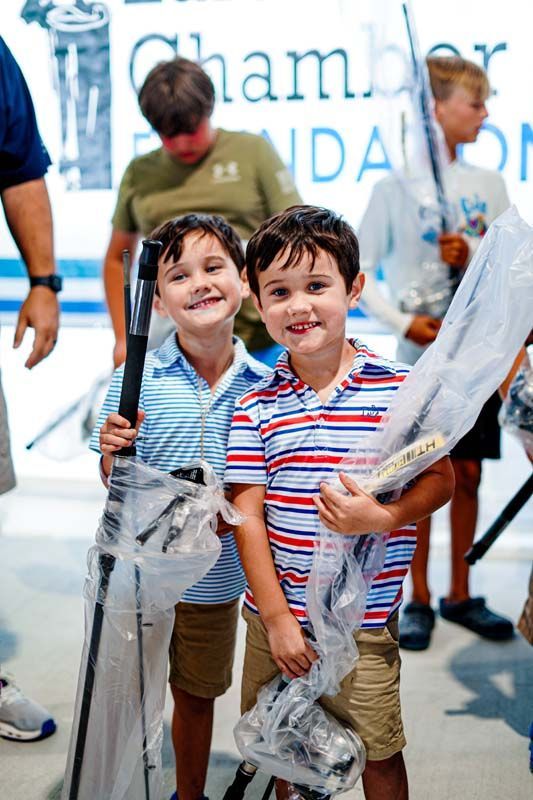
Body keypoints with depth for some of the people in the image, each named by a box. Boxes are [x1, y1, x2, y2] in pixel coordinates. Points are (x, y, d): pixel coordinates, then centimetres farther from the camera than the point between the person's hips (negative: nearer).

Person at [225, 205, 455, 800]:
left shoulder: (398, 388, -7)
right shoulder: (255, 407, -4)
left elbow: (440, 480, -4)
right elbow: (248, 516, -6)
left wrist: (381, 518, -23)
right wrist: (278, 618, -10)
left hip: (364, 622, -2)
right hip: (275, 616, 2)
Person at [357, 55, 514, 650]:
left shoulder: (489, 184, 6)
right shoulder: (395, 187, -5)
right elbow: (360, 271, -4)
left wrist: (473, 259, -13)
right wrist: (401, 322, -15)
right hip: (422, 351, -4)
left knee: (467, 473, 10)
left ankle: (459, 595, 23)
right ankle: (419, 600, 16)